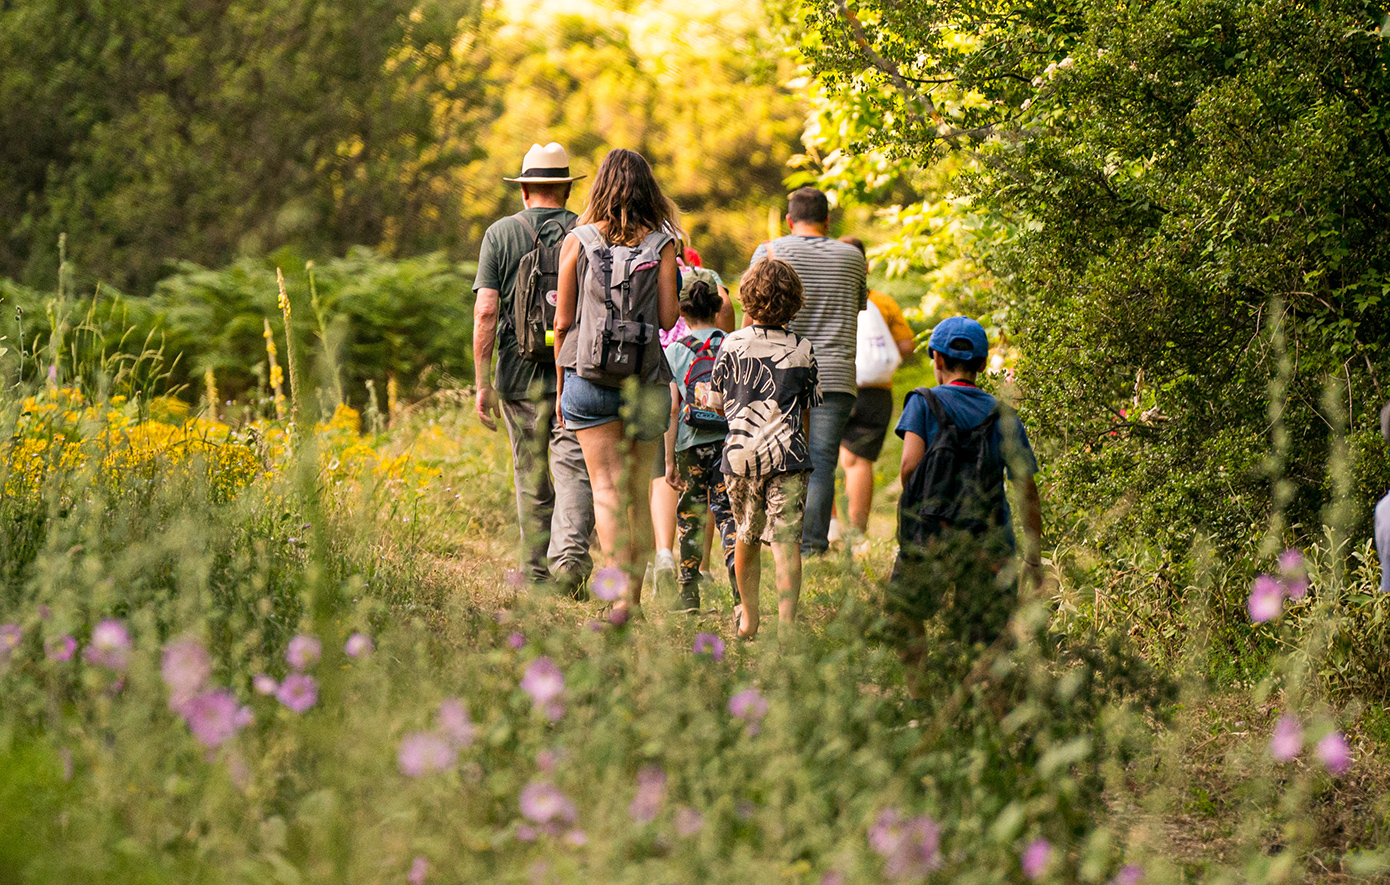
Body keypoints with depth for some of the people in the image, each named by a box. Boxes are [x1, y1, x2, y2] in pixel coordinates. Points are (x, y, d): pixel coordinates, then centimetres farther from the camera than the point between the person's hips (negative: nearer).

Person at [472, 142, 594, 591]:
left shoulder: (500, 234, 2)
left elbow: (485, 310, -4)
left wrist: (482, 383, -2)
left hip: (520, 372, 1)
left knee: (531, 479, 11)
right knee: (573, 468, -3)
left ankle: (534, 575, 16)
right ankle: (570, 553, -24)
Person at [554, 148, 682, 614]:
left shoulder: (578, 242, 1)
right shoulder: (661, 244, 0)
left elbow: (563, 321, 2)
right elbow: (668, 318, -4)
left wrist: (561, 386, 11)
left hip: (589, 378, -1)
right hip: (646, 382, 1)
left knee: (606, 488, -4)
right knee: (638, 493, 13)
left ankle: (620, 592, -21)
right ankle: (635, 596, 16)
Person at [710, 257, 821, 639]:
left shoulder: (731, 345, -1)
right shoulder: (803, 350, 0)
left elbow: (717, 403, 9)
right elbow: (807, 412, 9)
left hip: (740, 454, 1)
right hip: (788, 455, -1)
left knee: (746, 537, 17)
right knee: (787, 541, -4)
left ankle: (748, 618, 29)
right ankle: (786, 621, -14)